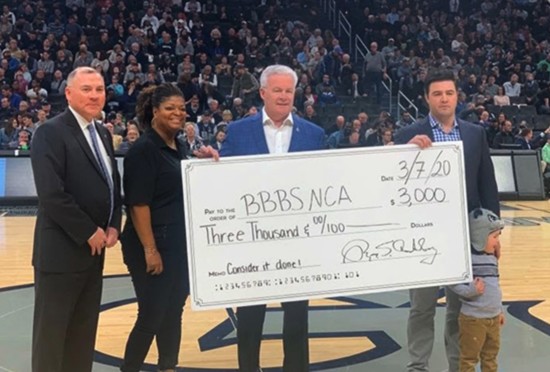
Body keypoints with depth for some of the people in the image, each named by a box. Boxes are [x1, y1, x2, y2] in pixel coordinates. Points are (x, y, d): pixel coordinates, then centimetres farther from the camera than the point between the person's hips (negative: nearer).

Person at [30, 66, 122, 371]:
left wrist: (113, 225, 1)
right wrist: (89, 232, -16)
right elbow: (51, 194, -21)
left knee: (84, 330, 14)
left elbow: (114, 185, 18)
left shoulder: (103, 134, 13)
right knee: (51, 331, 2)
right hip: (61, 251, -8)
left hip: (94, 249, 8)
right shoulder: (51, 132, -13)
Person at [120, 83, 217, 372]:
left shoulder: (180, 147, 10)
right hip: (154, 245, -7)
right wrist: (150, 249, -22)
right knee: (151, 315, -2)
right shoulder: (143, 150, -13)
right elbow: (138, 204, -18)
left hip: (181, 243, 8)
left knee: (174, 311, 14)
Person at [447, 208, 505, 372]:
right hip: (473, 319, -8)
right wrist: (470, 291, -28)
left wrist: (499, 310, 22)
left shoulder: (492, 258, 8)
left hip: (494, 317, 8)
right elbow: (452, 282, -18)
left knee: (491, 355, 20)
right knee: (469, 357, 4)